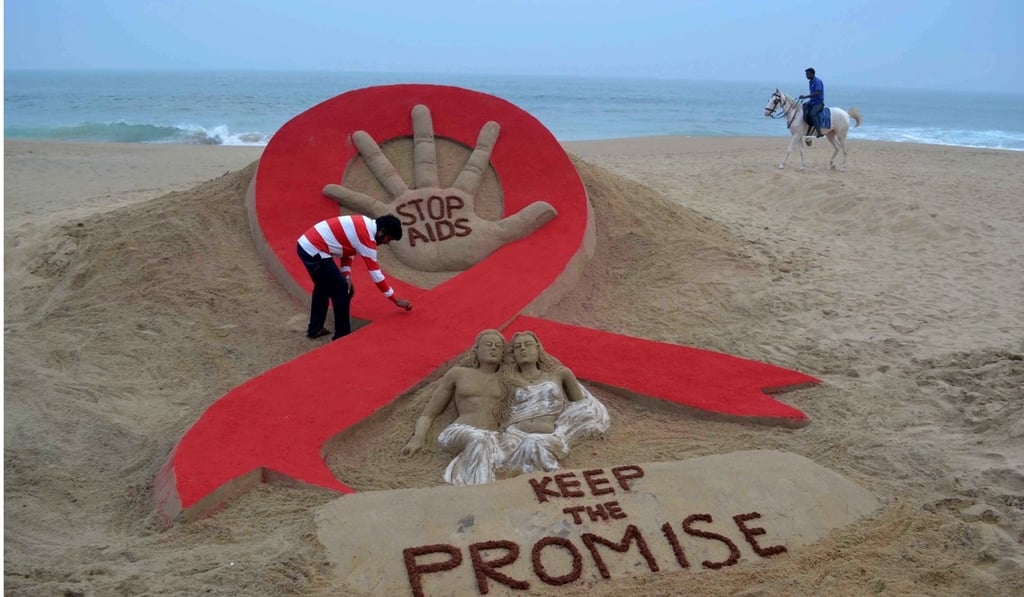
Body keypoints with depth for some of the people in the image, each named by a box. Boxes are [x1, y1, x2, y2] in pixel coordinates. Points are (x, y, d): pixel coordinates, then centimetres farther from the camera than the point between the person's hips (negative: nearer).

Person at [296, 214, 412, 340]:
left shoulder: (364, 224, 11)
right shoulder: (367, 236, -17)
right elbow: (375, 272, -15)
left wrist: (347, 277, 2)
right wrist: (396, 299, -10)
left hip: (306, 244, 10)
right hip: (314, 250, -10)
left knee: (323, 287, 26)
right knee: (341, 290, -2)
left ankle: (314, 329, 36)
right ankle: (342, 335, 8)